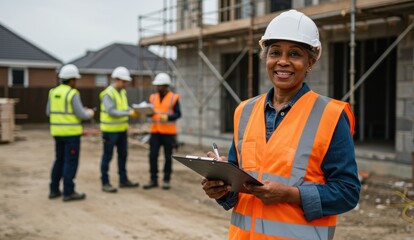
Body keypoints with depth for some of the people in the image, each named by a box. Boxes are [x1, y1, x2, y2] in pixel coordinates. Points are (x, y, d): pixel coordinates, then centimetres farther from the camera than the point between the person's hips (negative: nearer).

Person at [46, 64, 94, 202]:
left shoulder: (53, 92, 7)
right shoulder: (73, 94, -14)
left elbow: (49, 112, 13)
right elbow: (81, 115, -15)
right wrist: (89, 114, 6)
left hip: (57, 131, 7)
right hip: (71, 132, -7)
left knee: (59, 161, 16)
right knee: (71, 162, -2)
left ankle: (54, 190, 18)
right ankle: (68, 192, 0)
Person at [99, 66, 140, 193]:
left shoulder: (123, 92, 10)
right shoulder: (108, 93, -15)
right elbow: (111, 111, -24)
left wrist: (133, 111, -7)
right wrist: (128, 113, -27)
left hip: (122, 129, 8)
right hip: (110, 130, -8)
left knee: (123, 155, 14)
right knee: (107, 156, 0)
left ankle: (123, 180, 25)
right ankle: (105, 183, 8)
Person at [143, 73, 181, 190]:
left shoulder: (174, 98, -2)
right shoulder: (153, 97, 9)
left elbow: (178, 114, -5)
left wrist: (167, 117, -21)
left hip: (168, 132, -3)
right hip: (155, 131, 3)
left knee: (168, 157, 4)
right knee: (153, 155, 0)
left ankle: (166, 180, 13)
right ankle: (153, 180, 9)